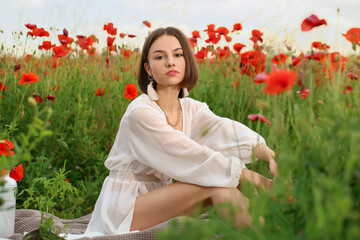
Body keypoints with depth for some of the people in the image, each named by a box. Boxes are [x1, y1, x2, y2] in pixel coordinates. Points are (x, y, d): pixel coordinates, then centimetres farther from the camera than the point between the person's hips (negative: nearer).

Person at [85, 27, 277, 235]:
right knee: (213, 181, -22)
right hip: (122, 211, -7)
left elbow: (228, 131, -18)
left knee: (222, 186, -17)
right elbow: (191, 157, -24)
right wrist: (250, 176, -25)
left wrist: (267, 152, -37)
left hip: (157, 198, 7)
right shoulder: (140, 112, -20)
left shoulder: (192, 109, 2)